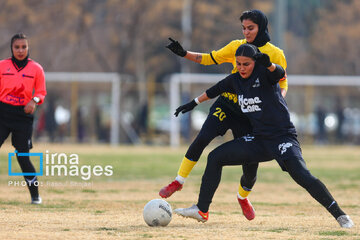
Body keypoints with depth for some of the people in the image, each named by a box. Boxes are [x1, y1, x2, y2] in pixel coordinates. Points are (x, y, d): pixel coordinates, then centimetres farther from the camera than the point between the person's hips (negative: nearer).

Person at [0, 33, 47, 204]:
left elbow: (41, 92, 6)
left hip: (24, 114, -1)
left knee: (23, 156, -2)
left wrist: (34, 101, -14)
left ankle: (35, 195, 12)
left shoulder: (36, 68, 4)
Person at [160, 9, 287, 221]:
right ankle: (179, 181, -5)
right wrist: (184, 54, -1)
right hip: (227, 105, 1)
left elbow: (282, 84, 2)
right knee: (202, 139, -19)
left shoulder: (275, 54, -1)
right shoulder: (237, 47, 6)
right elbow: (210, 58, 11)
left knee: (251, 164, -3)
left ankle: (243, 197, 29)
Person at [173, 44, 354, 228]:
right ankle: (201, 210, 9)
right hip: (258, 140, 7)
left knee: (302, 176, -26)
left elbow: (279, 73, -33)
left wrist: (268, 64, -55)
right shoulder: (235, 80, 9)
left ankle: (340, 215, -21)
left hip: (283, 136, -7)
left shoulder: (263, 73, -10)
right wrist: (193, 103, 35)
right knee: (215, 158, 2)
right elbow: (214, 91, 27)